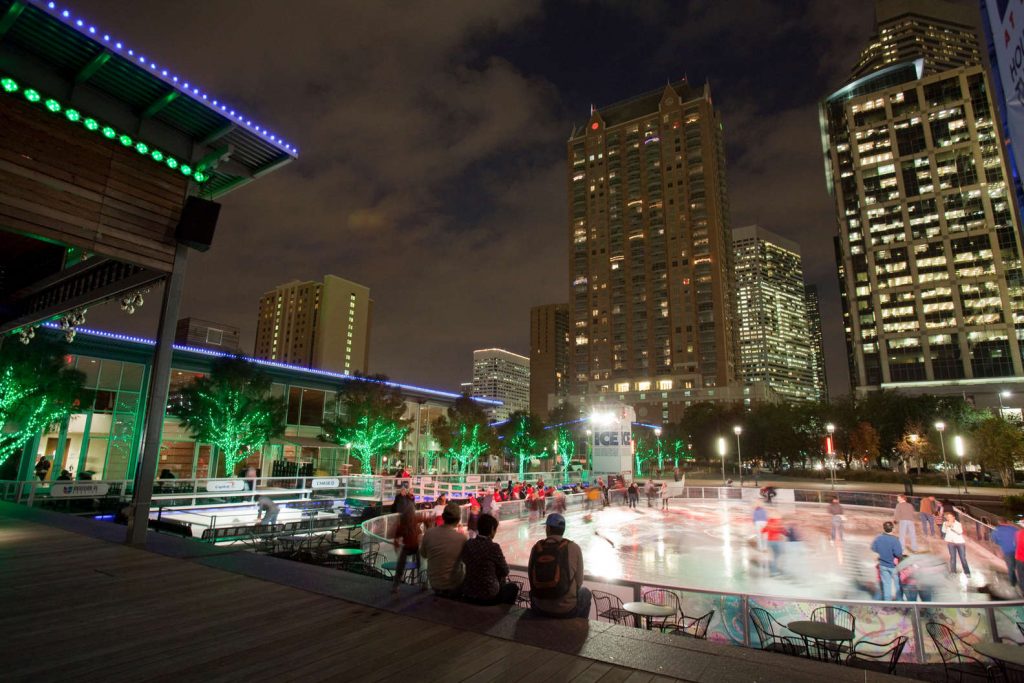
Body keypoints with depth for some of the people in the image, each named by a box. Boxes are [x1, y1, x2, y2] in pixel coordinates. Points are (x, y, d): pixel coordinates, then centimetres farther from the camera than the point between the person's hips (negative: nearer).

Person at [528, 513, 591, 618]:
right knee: (585, 592, 29)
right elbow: (579, 582, -4)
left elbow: (531, 577, 3)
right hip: (567, 609, -2)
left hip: (539, 608, 2)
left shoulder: (537, 547, -7)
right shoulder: (574, 548, -12)